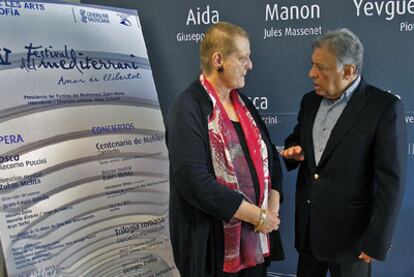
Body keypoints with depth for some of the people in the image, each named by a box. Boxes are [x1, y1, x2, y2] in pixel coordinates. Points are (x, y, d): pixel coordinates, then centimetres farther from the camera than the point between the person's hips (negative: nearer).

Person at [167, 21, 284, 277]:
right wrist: (257, 215, -17)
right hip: (213, 242, -6)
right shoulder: (188, 108, -14)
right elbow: (194, 180, -23)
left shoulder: (243, 103, 8)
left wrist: (272, 209, -4)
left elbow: (270, 157, 12)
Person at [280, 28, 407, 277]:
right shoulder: (310, 101, 5)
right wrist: (294, 151, -4)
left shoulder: (385, 107, -14)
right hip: (307, 225, 6)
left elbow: (391, 180, -15)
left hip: (350, 231, -5)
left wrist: (377, 240, -15)